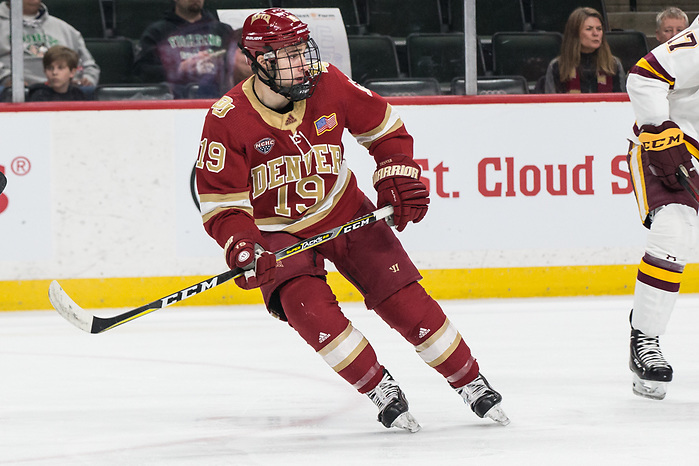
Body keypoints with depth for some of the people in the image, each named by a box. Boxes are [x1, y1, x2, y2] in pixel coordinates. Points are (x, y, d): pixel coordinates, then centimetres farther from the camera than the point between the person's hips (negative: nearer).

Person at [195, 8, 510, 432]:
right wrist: (243, 249, -34)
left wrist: (398, 177, -10)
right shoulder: (227, 120, -22)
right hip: (278, 233, -2)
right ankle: (382, 390, -13)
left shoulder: (329, 85, -14)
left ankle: (471, 382, 9)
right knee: (307, 305, -27)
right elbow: (222, 205, -18)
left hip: (345, 213, 2)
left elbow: (384, 128, 3)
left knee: (403, 298, -7)